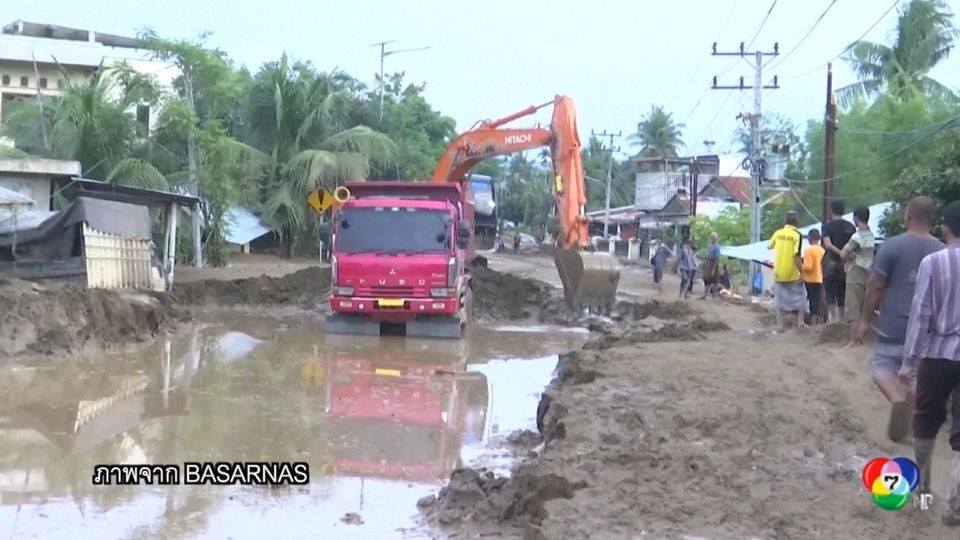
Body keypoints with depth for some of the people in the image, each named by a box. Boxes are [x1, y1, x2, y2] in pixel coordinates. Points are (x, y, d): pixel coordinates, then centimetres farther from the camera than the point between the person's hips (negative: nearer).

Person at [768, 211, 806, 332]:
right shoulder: (797, 235, -11)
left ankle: (780, 325, 2)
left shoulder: (778, 233, 0)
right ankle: (800, 321, 7)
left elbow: (769, 246, 17)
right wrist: (801, 273, -11)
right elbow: (796, 256, -17)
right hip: (792, 274, -3)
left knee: (779, 298, 10)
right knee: (800, 296, 14)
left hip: (778, 273, 3)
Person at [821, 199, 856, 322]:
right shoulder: (851, 227, 5)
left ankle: (833, 318, -10)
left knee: (830, 294, -1)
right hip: (846, 264, 4)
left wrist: (840, 253, -21)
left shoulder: (827, 226, -6)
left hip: (831, 262, -4)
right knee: (842, 294, 11)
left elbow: (827, 245, -20)